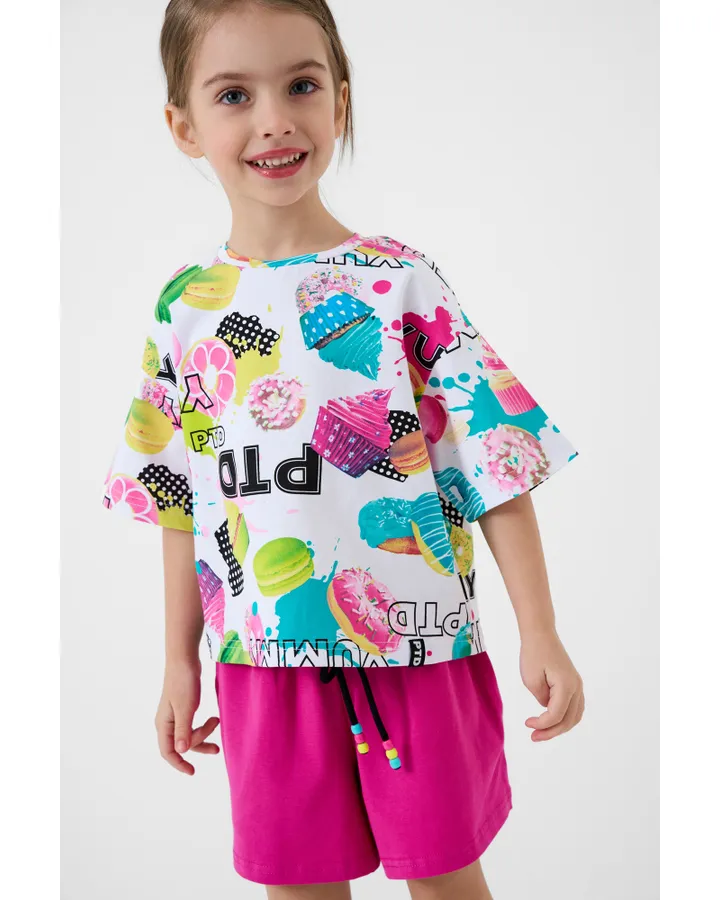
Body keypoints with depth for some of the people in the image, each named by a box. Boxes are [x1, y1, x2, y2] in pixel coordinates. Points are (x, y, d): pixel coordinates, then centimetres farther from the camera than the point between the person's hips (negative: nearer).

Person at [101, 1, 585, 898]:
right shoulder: (183, 308, 2)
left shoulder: (404, 281, -6)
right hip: (265, 665, 2)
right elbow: (181, 499, 9)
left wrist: (540, 636, -9)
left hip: (422, 649, -2)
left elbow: (497, 461, -5)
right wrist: (180, 662, 11)